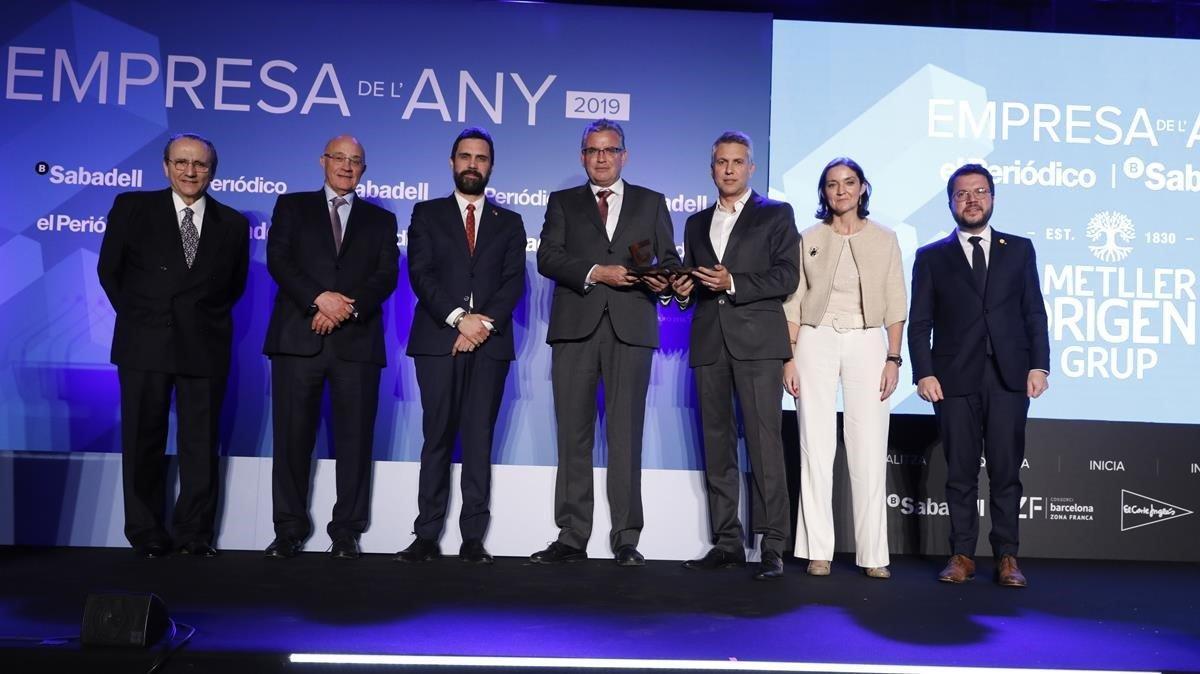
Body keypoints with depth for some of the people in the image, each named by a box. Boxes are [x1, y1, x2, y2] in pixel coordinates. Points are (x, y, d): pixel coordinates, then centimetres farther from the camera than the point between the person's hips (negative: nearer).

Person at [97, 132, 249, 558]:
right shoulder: (132, 207, 5)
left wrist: (208, 319, 6)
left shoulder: (232, 224, 6)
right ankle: (146, 534, 17)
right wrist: (136, 316, 6)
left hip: (205, 347, 1)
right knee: (143, 440, 6)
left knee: (200, 443, 5)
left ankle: (195, 534, 15)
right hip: (144, 344, 0)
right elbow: (109, 270, 9)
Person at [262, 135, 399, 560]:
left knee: (355, 438, 0)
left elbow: (387, 275, 4)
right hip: (298, 337, 0)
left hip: (357, 341, 1)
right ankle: (289, 530, 10)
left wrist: (347, 308, -12)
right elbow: (278, 260, 1)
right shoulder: (292, 206, 16)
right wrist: (320, 298, -14)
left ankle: (347, 532, 7)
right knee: (292, 435, 1)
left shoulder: (381, 219, 18)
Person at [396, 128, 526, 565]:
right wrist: (458, 317, -13)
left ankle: (473, 539, 4)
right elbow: (420, 274, 0)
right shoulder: (427, 214, 13)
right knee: (437, 440, 0)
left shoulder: (509, 223, 16)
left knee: (479, 442, 1)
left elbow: (514, 281, 4)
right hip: (438, 341, -1)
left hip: (490, 344, 1)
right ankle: (427, 537, 5)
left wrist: (485, 323, -12)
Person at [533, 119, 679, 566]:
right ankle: (571, 538, 9)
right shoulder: (563, 203, 16)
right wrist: (595, 272, -13)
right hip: (575, 329, 1)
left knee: (626, 437, -1)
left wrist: (663, 280, -12)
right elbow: (547, 258, 2)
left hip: (630, 329, 0)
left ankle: (626, 540, 6)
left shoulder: (651, 203, 17)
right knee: (573, 437, 2)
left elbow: (669, 259, 11)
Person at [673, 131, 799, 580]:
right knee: (717, 446, 4)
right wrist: (683, 290, 1)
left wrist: (734, 284, -14)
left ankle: (772, 546, -5)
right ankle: (727, 543, 10)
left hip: (756, 341, -4)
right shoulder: (697, 223, 22)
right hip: (709, 343, 5)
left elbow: (786, 275, -3)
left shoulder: (776, 215, 8)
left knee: (764, 443, -10)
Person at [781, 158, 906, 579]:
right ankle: (818, 550, 6)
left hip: (867, 343, 0)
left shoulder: (884, 240, 9)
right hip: (816, 342, 0)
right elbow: (793, 302, 6)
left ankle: (873, 553, 4)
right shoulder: (809, 239, 9)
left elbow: (895, 306, 6)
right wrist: (789, 358, -2)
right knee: (816, 446, 0)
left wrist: (893, 358, -2)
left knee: (869, 448, -4)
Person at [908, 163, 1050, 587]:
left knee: (1006, 471, 2)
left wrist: (1039, 365, -1)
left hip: (1009, 378, 1)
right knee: (960, 472, 3)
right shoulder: (931, 257, 10)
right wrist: (923, 373, -6)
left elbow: (1034, 313, 9)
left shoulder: (1020, 249, 13)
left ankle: (1006, 557, 9)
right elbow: (919, 323, 5)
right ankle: (962, 555, 10)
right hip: (954, 379, 0)